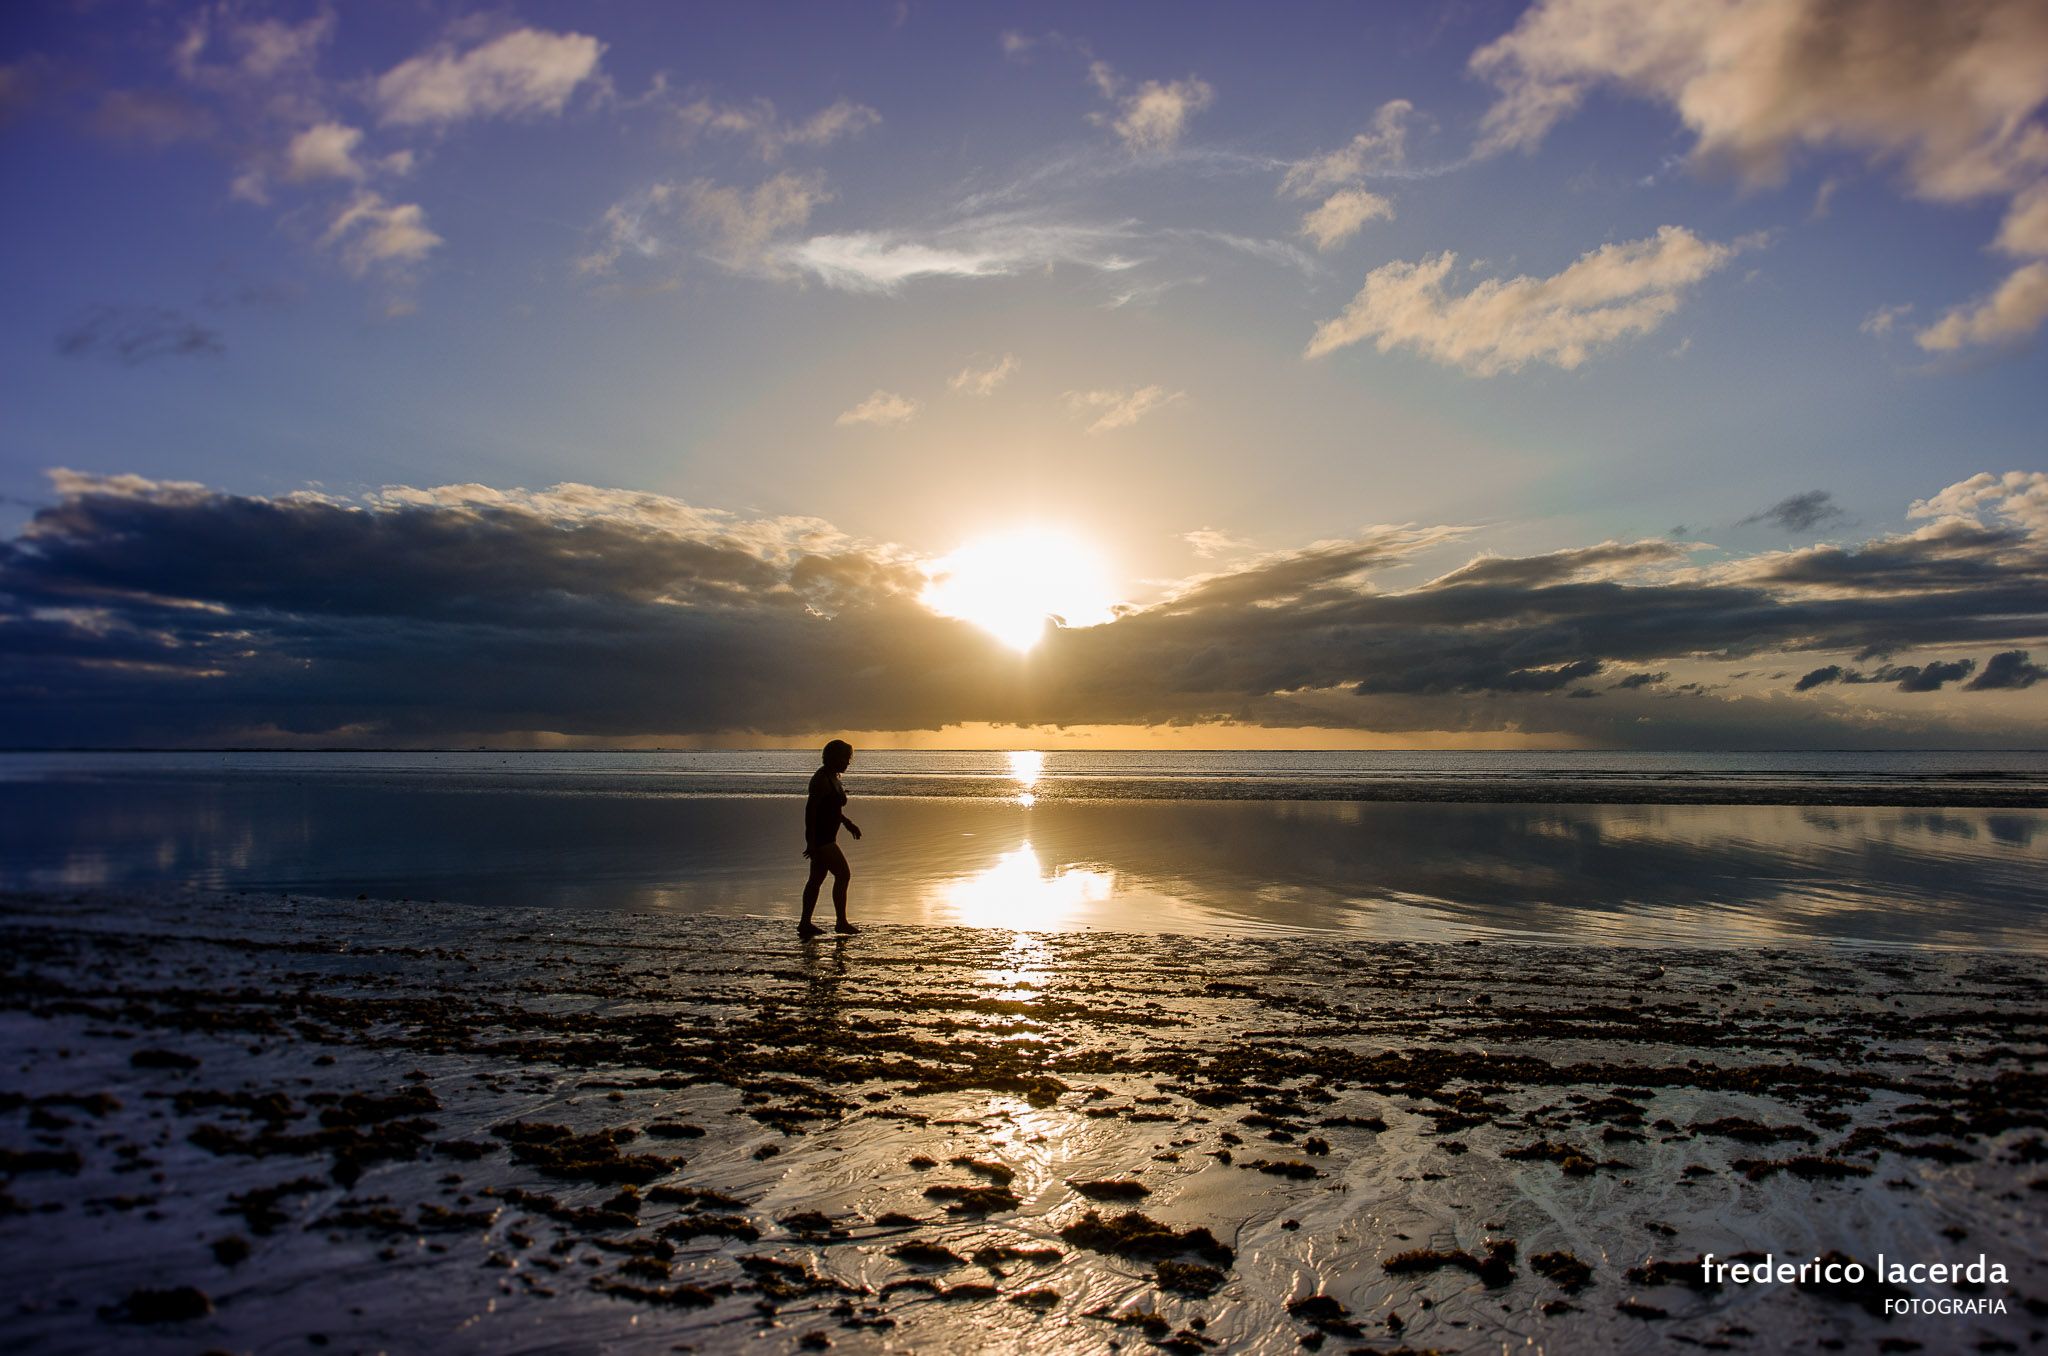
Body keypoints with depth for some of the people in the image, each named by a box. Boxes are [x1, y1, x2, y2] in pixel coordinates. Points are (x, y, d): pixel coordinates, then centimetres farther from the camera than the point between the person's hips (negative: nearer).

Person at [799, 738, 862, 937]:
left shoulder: (833, 778, 13)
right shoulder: (821, 779, -18)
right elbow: (810, 809, -22)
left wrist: (847, 823, 19)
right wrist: (811, 841, -24)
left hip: (826, 837, 10)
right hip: (821, 838, -10)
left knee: (816, 879, 12)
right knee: (843, 874, -9)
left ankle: (805, 924, 17)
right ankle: (841, 923, -4)